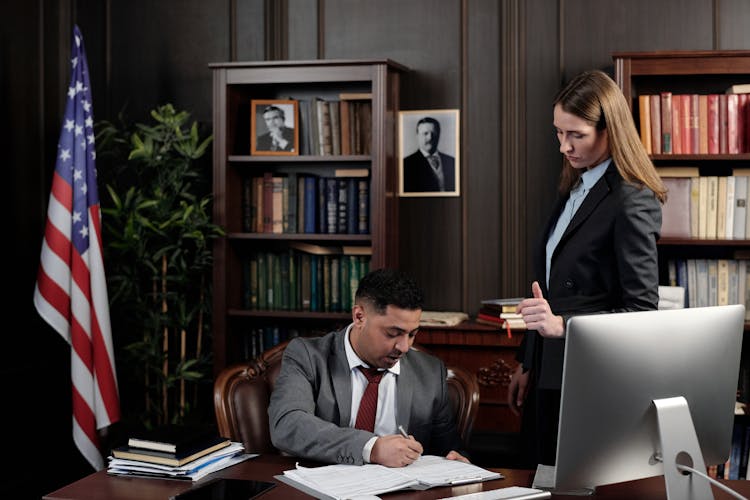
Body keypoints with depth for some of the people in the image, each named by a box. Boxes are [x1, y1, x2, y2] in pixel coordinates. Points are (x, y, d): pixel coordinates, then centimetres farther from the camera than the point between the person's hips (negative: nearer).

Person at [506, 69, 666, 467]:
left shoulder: (632, 203, -15)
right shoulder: (574, 192, 11)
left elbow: (642, 311, -18)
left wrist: (562, 323, -30)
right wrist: (527, 363, 18)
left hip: (598, 384, -8)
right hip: (550, 378, 8)